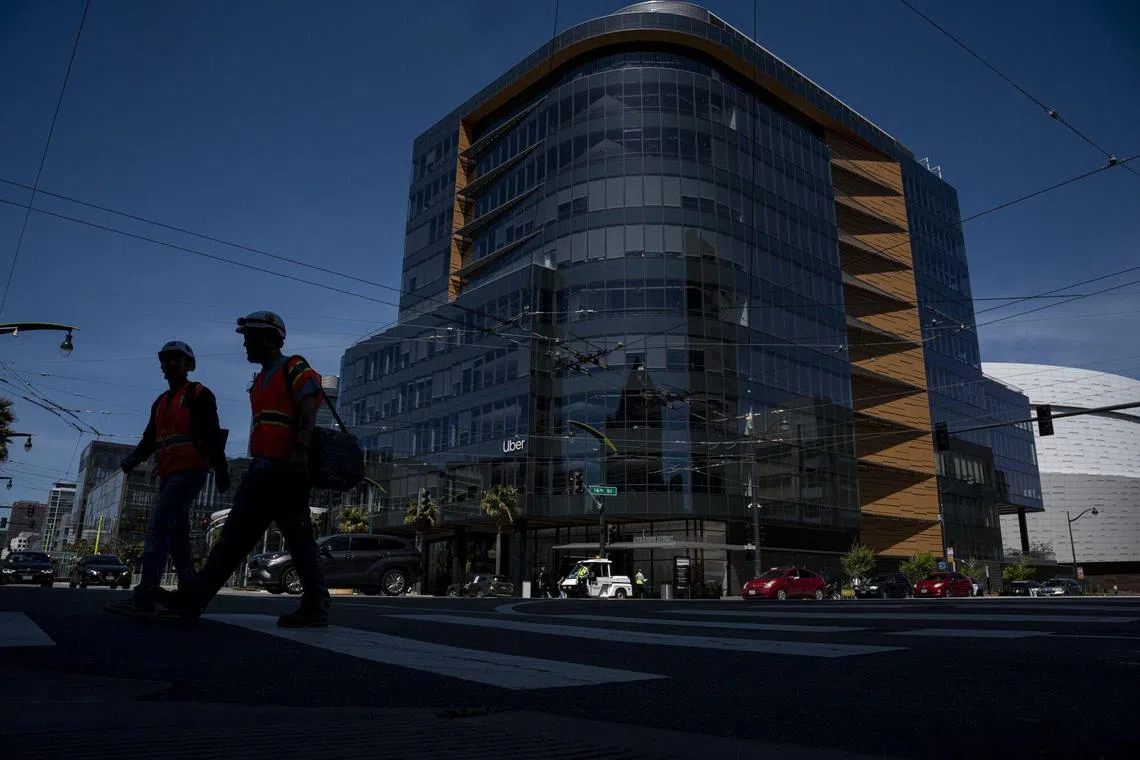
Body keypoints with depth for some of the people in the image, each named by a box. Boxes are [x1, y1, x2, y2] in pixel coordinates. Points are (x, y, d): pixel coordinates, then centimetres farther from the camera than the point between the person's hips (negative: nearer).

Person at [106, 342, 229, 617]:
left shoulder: (199, 395, -1)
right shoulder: (160, 402, 24)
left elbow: (213, 434, -9)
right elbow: (150, 439, 19)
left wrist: (221, 470, -14)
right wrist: (133, 458, -2)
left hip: (189, 473, -9)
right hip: (168, 475, 9)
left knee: (159, 528, -19)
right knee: (177, 536, 9)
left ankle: (144, 597, -23)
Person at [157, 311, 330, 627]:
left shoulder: (294, 369, -4)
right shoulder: (261, 380, 24)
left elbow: (308, 412, -17)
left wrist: (300, 450, -30)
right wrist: (257, 463, 22)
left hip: (286, 470, -9)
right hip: (260, 470, 9)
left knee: (299, 540, -6)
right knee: (233, 536, 6)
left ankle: (315, 609, 0)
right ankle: (193, 598, 8)